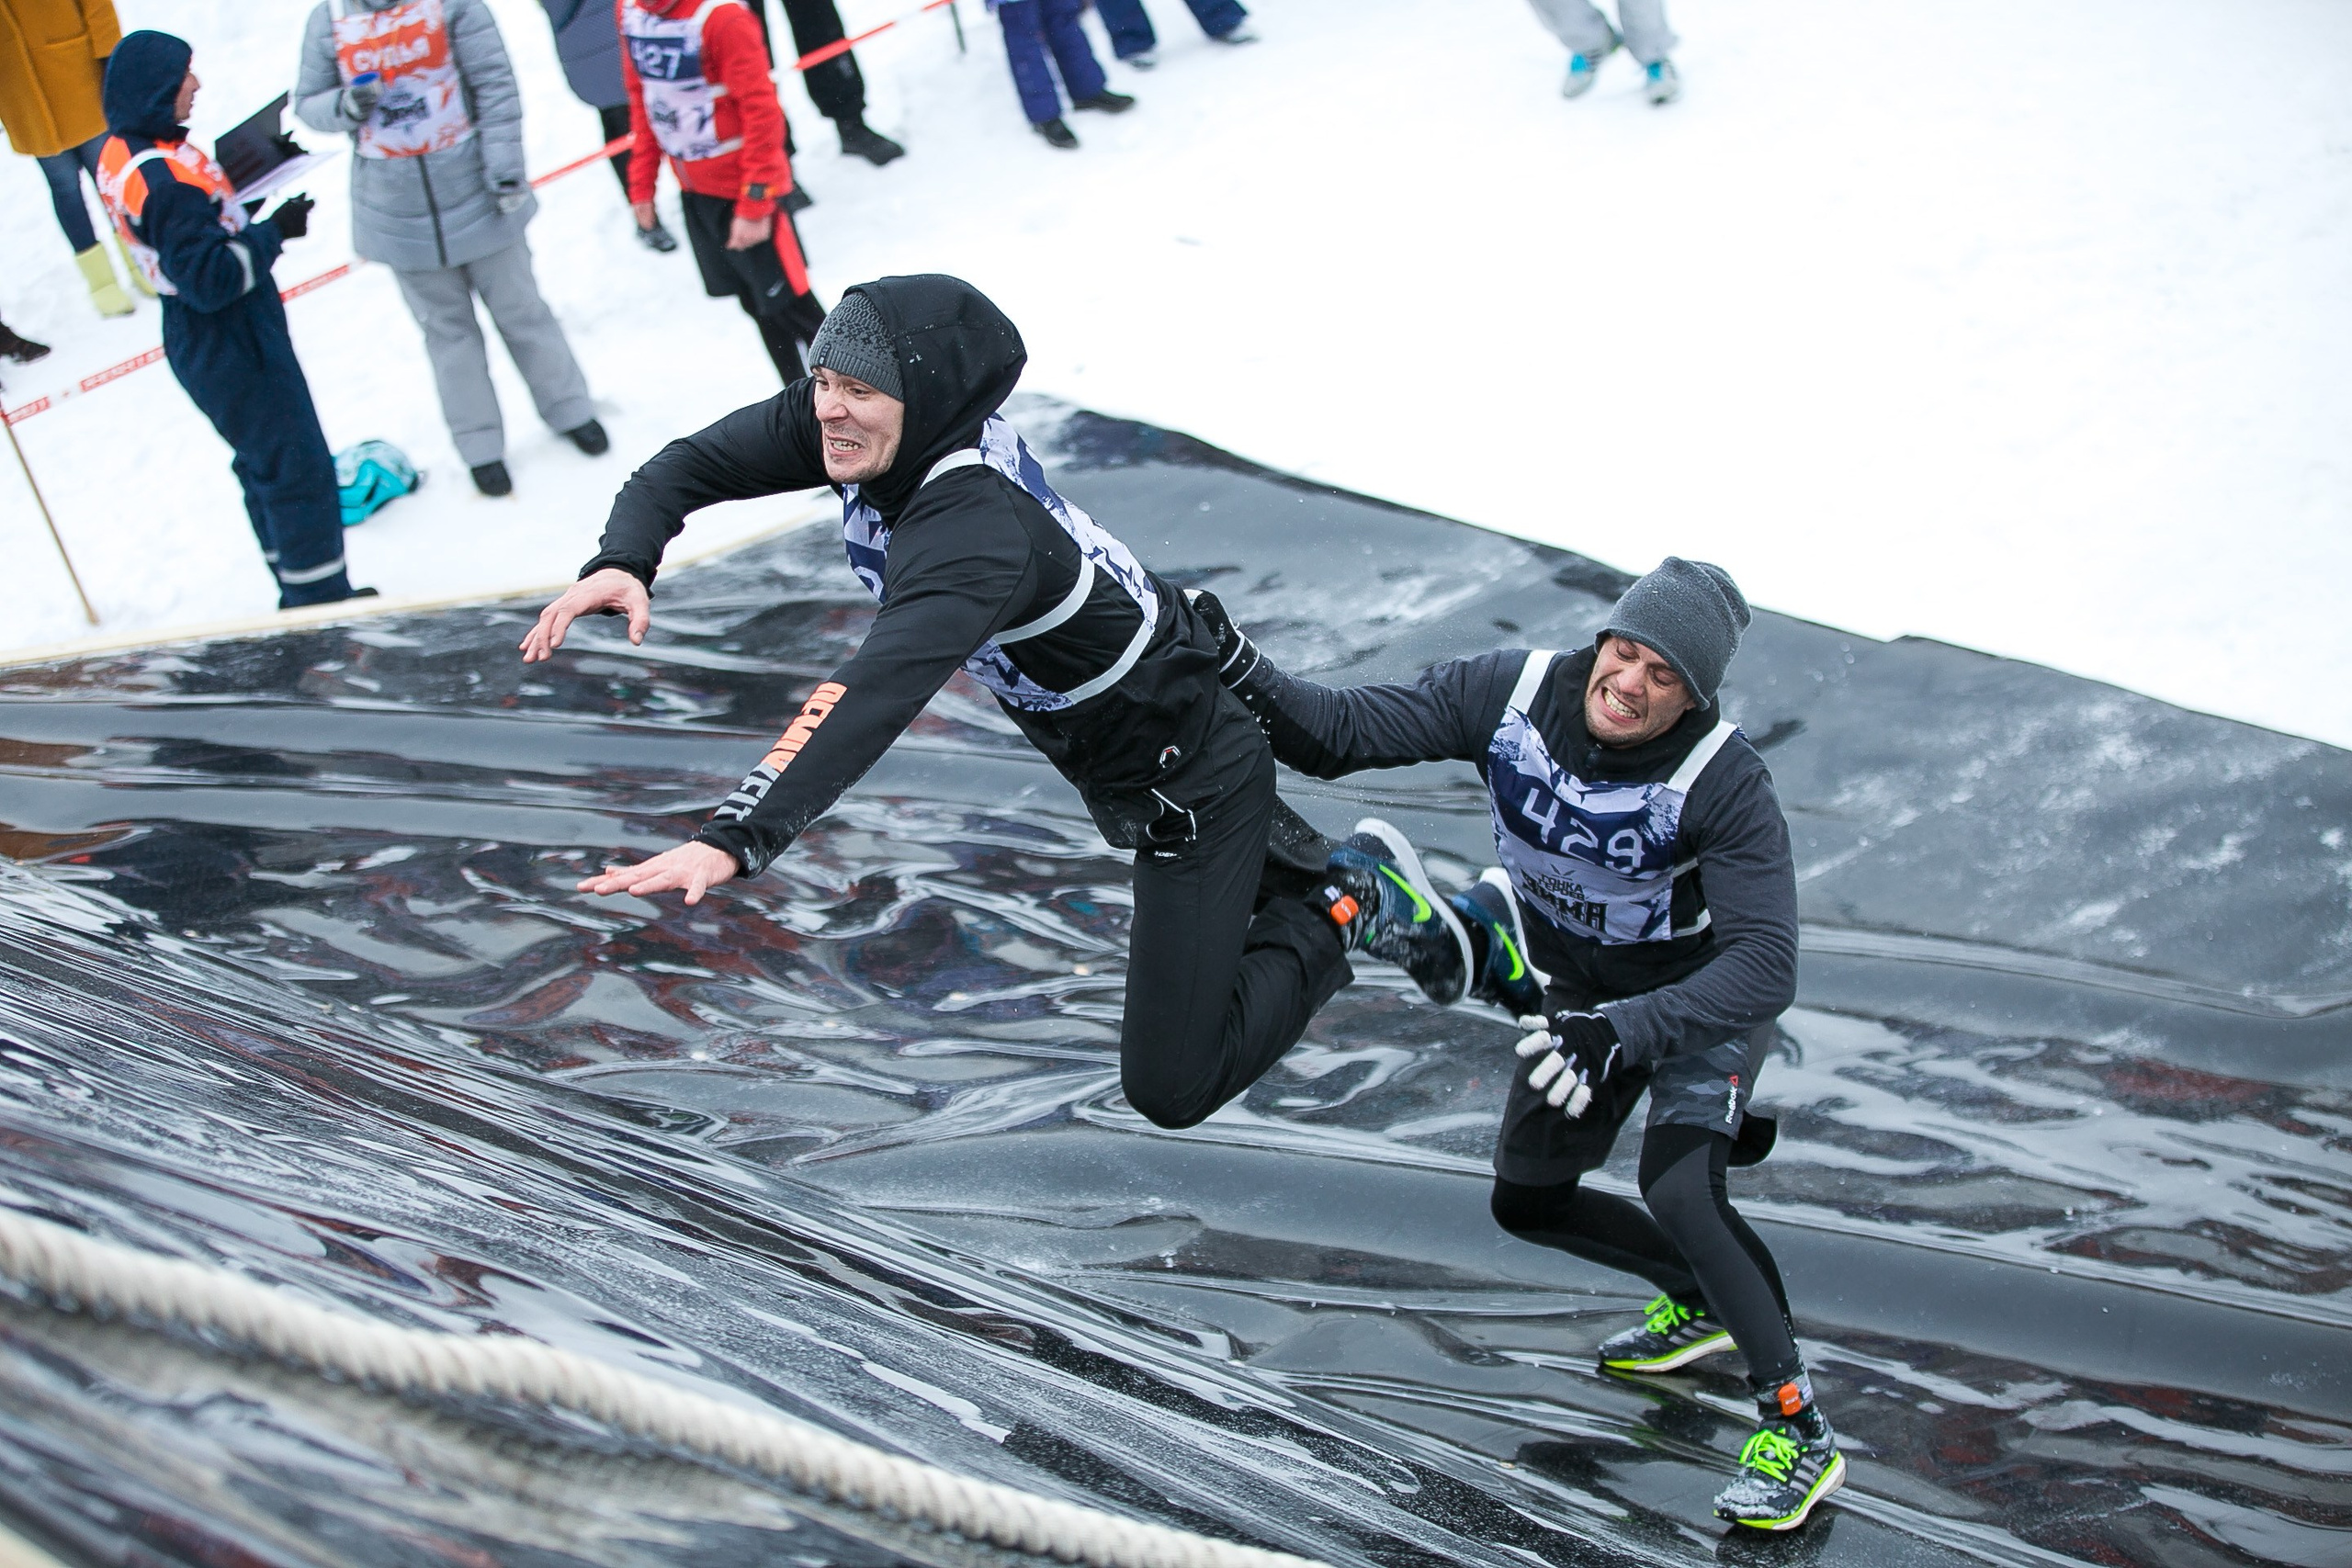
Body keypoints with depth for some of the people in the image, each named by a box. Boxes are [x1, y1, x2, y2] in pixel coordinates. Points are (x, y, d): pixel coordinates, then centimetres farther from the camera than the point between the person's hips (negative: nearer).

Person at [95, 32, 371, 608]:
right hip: (234, 350, -10)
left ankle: (302, 592, 33)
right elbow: (210, 279, -28)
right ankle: (319, 596, 11)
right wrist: (275, 231, -20)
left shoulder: (119, 153, 2)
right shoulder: (167, 182, -28)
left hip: (196, 340, 10)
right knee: (298, 468, 1)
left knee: (264, 463, 21)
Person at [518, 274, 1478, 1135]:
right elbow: (692, 465, -12)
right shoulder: (856, 429, -16)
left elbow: (882, 694, -54)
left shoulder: (975, 529, -41)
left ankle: (1348, 907, 11)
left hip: (1186, 786, -9)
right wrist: (624, 560, -33)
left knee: (1171, 1089, -1)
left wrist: (737, 838, -64)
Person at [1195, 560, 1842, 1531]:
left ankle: (1799, 1429, -9)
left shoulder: (1723, 783, -34)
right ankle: (1700, 1301, 38)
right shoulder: (1507, 695, -24)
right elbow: (1338, 732, -21)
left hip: (1705, 992, -6)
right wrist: (1238, 671, -39)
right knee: (1527, 1203, 12)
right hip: (1582, 988, 6)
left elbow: (1765, 967, -38)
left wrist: (1624, 1030, -51)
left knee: (1678, 1189, -26)